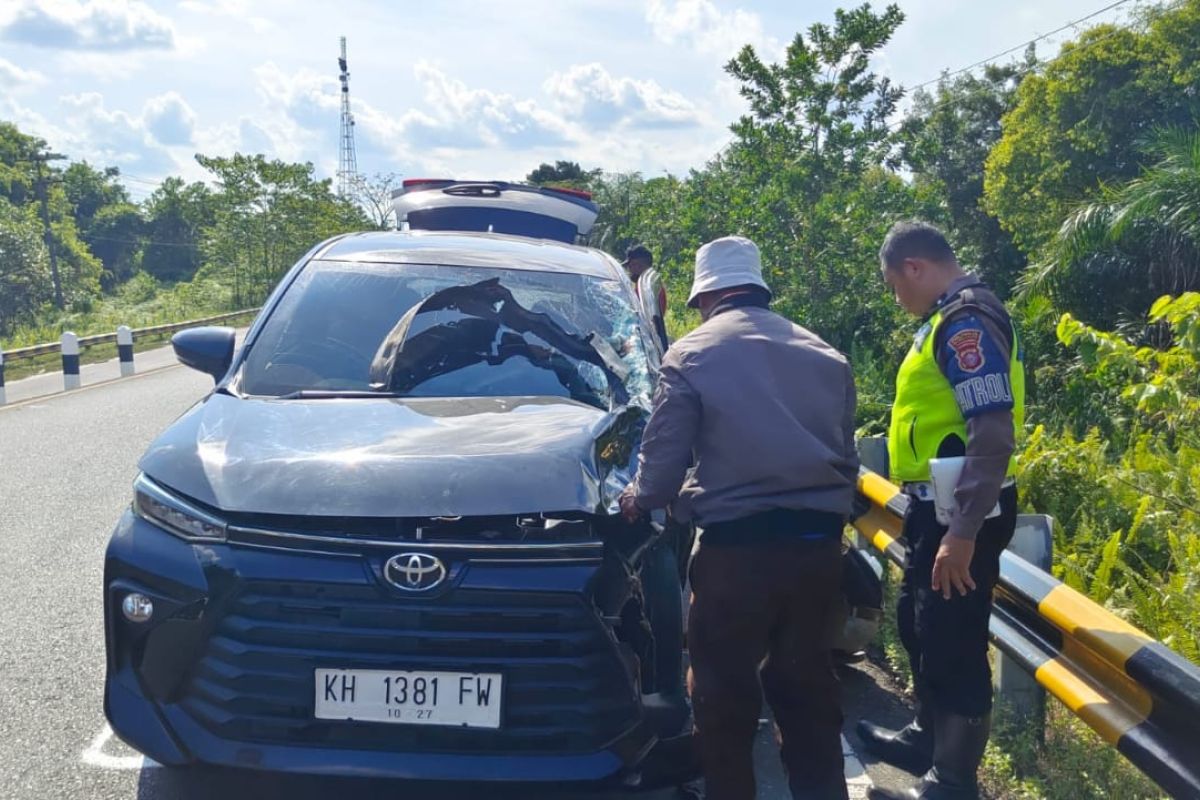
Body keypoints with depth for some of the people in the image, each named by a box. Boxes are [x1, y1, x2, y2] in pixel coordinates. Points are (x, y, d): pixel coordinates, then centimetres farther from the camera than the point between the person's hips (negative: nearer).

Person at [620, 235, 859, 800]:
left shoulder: (692, 354, -2)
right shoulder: (824, 355, 13)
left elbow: (665, 456, -4)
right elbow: (846, 455, 17)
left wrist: (637, 498, 16)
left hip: (737, 545, -5)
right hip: (818, 543, 5)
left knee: (724, 693, 8)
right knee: (806, 686, 17)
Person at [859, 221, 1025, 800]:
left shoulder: (966, 320, -18)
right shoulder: (950, 318, 13)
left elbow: (993, 434, -26)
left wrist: (962, 532, -28)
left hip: (961, 514, -10)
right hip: (940, 506, 11)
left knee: (953, 645, 1)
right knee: (921, 629, 22)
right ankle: (927, 738, 41)